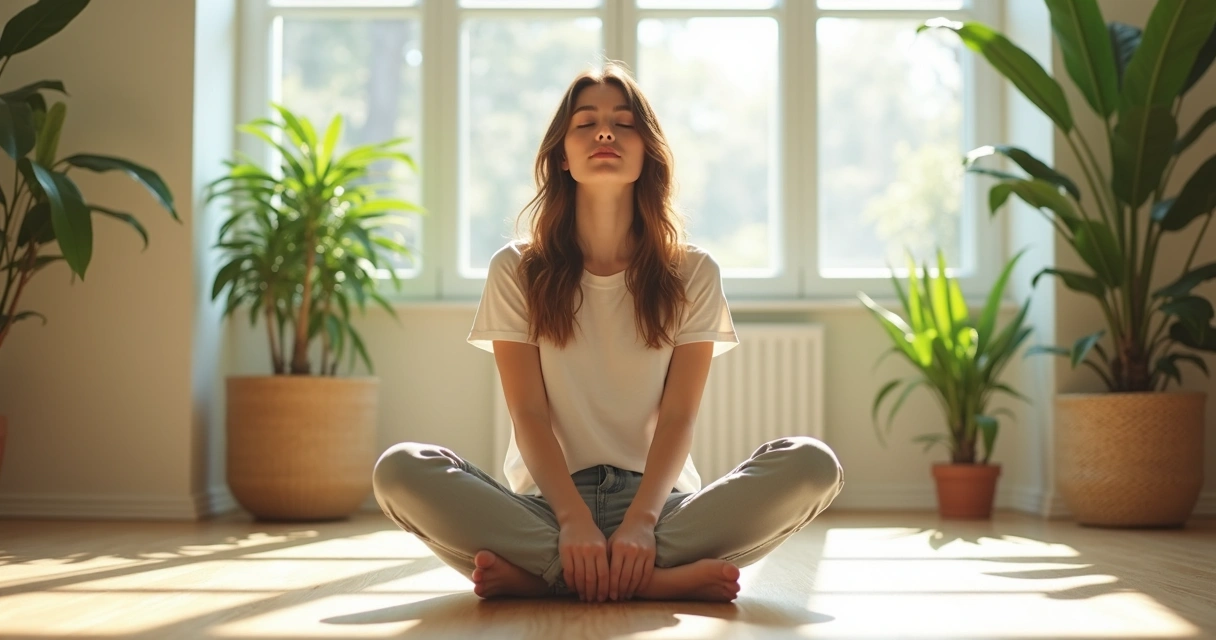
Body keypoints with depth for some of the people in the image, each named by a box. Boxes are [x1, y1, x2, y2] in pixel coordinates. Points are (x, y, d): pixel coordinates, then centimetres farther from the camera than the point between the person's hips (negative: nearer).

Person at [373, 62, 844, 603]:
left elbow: (678, 417, -3)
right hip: (548, 504, -1)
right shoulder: (516, 271, 5)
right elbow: (529, 415, -4)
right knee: (399, 469, -28)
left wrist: (641, 522, -21)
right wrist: (574, 522, -22)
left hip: (657, 498, 1)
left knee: (812, 464, -26)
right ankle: (654, 579, -31)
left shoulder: (692, 274, 6)